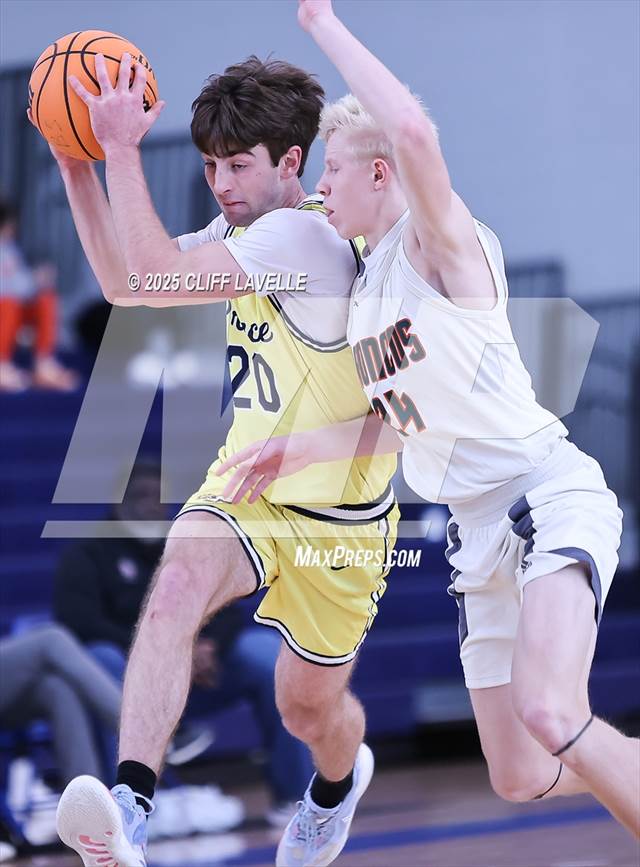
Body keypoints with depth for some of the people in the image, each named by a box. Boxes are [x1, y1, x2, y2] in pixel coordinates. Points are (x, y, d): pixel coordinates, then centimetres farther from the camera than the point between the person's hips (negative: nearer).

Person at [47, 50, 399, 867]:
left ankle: (339, 779, 51)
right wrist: (76, 161, 1)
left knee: (309, 707, 12)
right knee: (177, 584, -29)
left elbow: (155, 278, -32)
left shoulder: (304, 235, -24)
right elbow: (122, 280, 11)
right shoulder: (245, 233, 3)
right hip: (245, 488, 6)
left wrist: (122, 149, -28)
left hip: (335, 515, -6)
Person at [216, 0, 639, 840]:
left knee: (552, 714, -31)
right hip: (480, 529, 9)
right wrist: (297, 450, 17)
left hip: (549, 494, -9)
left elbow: (415, 131, -30)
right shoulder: (366, 290, 18)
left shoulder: (439, 239, -8)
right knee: (520, 777, 7)